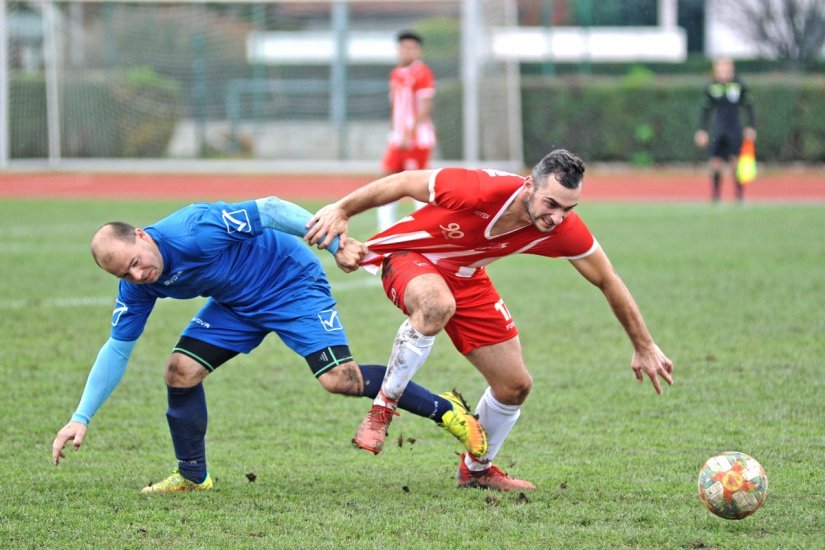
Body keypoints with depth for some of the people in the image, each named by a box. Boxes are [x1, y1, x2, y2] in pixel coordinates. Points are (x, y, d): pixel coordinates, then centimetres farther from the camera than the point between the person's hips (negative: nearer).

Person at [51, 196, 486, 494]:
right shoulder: (137, 287, -11)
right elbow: (117, 349, -2)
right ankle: (191, 477, 11)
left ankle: (444, 409, -6)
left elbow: (271, 210, -28)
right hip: (237, 304, 7)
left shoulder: (194, 231, -34)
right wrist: (81, 419, -7)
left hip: (292, 283, -7)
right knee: (181, 369, -6)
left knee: (340, 379, -20)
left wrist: (335, 243, -30)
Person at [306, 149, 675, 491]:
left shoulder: (564, 231, -24)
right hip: (409, 254, -6)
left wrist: (644, 347, -1)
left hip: (465, 279, 6)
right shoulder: (480, 190, -38)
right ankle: (382, 409, -25)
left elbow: (608, 282, -8)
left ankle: (476, 470, 31)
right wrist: (341, 211, -21)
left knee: (515, 384, 3)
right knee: (438, 304, -42)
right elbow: (405, 183, -24)